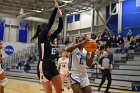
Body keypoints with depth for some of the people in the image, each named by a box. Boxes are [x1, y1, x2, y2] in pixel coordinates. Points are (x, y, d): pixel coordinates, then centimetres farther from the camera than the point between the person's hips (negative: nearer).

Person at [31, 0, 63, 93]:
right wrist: (56, 8, -12)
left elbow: (60, 28, 14)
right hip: (43, 66, -8)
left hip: (52, 66, 8)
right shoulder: (41, 37, -6)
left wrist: (60, 16, 4)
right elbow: (50, 23, -13)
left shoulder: (51, 38, 15)